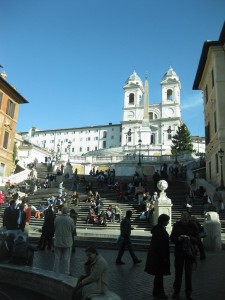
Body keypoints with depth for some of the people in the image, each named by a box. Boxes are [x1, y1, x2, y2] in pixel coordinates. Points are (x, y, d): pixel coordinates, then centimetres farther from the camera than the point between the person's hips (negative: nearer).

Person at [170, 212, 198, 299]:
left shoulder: (193, 226, -2)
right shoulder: (176, 225, -2)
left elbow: (196, 239, -2)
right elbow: (172, 238, 0)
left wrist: (190, 238, -22)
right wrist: (178, 238, -20)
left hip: (189, 252, 0)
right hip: (179, 252, 0)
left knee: (188, 272, 8)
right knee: (178, 272, 5)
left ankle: (188, 292, 23)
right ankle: (176, 291, 20)